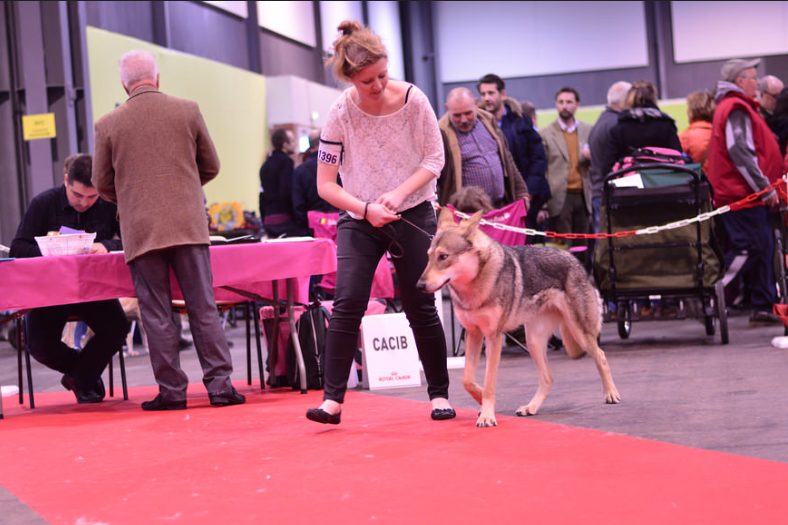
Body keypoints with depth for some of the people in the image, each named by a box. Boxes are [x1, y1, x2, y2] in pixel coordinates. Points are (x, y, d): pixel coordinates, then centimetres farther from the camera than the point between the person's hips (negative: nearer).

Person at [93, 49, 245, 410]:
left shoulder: (108, 125, 0)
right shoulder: (188, 111, 3)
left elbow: (102, 184, 7)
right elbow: (211, 167, 11)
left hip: (141, 231, -1)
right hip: (188, 225, 1)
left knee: (157, 314, 4)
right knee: (203, 307, 4)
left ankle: (172, 390, 5)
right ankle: (219, 384, 1)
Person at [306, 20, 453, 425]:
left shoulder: (413, 100, -11)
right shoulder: (340, 114, -12)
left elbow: (435, 159, -3)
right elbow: (325, 184, -8)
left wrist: (400, 193, -18)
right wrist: (366, 208, -22)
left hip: (413, 214, 0)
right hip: (359, 218, 0)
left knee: (421, 308, 1)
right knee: (347, 303, -13)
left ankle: (439, 394, 14)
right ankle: (333, 398, -10)